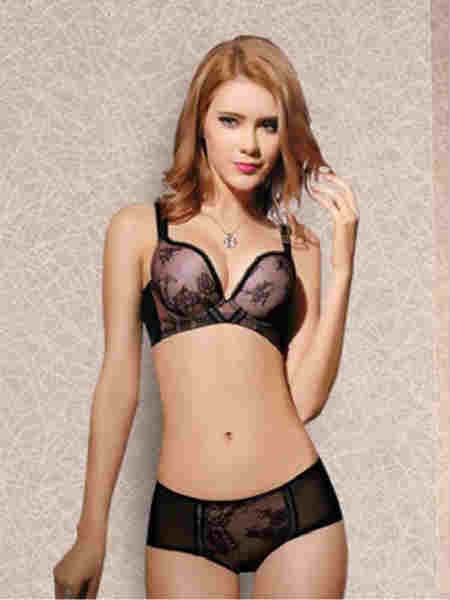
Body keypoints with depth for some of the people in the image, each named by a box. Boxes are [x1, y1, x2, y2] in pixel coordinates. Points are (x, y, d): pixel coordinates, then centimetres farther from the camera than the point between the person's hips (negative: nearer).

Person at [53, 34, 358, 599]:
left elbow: (305, 397, 0)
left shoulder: (297, 243, 9)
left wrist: (342, 269, -5)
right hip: (183, 517, -1)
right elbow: (118, 382, 3)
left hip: (297, 509, 2)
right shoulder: (139, 228, 4)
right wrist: (91, 534, 2)